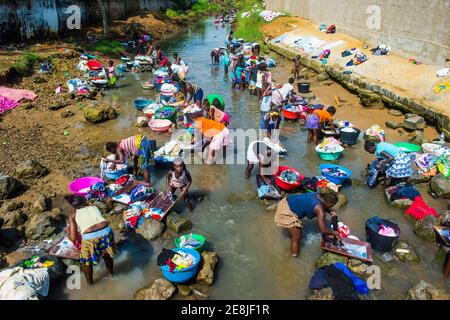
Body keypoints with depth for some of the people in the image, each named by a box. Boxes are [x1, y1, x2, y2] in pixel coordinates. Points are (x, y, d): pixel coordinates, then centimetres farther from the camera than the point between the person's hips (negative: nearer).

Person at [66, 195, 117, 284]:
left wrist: (69, 234, 34)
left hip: (90, 237, -3)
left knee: (86, 260, 27)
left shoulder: (73, 215, 14)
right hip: (106, 231, 3)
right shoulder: (94, 207, 23)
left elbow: (73, 238, 10)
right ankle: (110, 272, 54)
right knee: (106, 253, 34)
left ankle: (90, 281, 46)